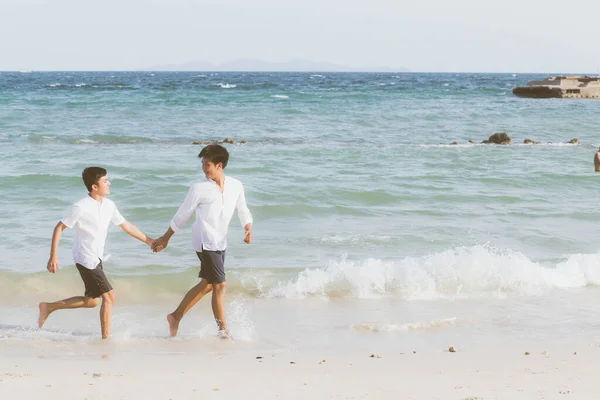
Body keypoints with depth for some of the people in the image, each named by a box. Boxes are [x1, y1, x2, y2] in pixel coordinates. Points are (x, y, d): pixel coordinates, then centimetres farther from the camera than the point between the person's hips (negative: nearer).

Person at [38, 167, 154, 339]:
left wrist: (149, 241, 14)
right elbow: (59, 228, -13)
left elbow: (126, 225, 14)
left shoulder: (109, 205, 3)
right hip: (85, 259, -9)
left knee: (91, 301, 17)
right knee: (109, 296, -9)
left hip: (97, 258, 9)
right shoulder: (81, 207, -18)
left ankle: (48, 307, 27)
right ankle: (106, 337, 1)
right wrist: (53, 257, -16)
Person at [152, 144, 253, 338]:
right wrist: (165, 239, 7)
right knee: (220, 285, -9)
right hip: (205, 242, -6)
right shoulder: (199, 188, -9)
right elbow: (182, 215, 0)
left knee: (207, 284, 13)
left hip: (220, 242, 6)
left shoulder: (236, 186, 2)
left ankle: (175, 317, 27)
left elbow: (243, 211, 13)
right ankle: (223, 331, -2)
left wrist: (248, 228, -8)